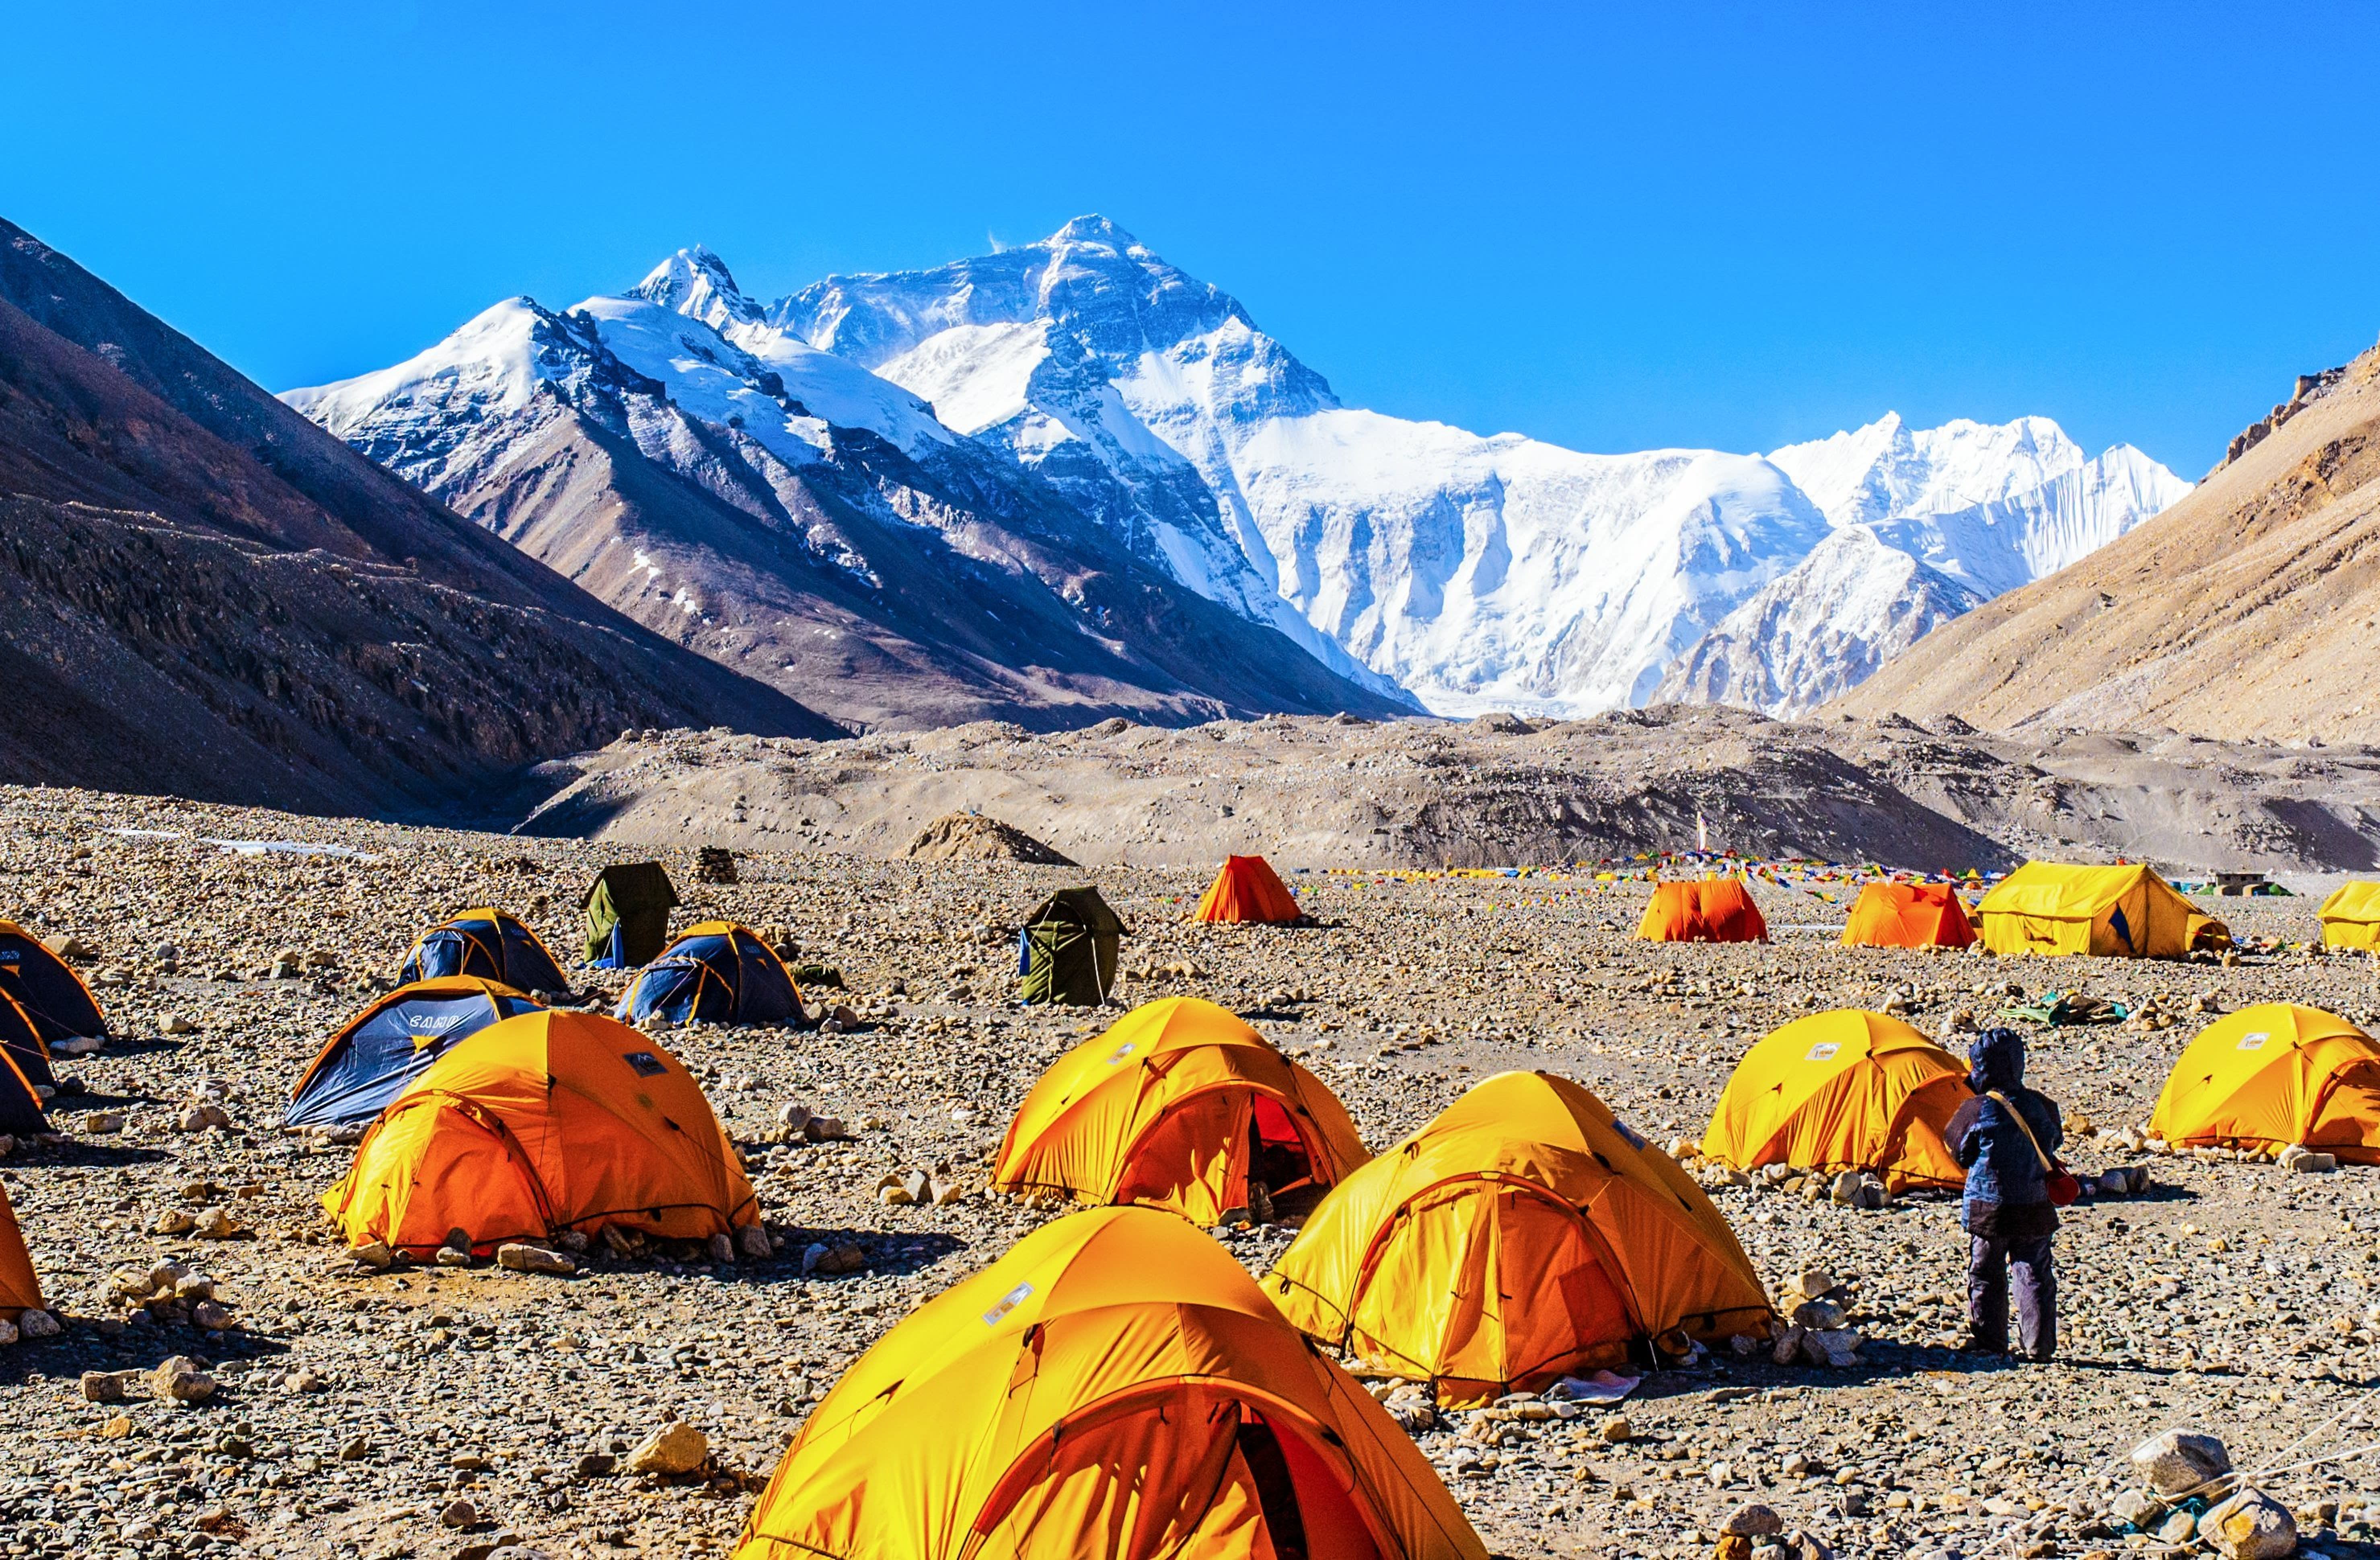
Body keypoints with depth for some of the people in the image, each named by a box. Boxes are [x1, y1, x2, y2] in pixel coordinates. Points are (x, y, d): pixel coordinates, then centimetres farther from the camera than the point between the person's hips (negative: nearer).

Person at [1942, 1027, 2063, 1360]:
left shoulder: (1976, 1111, -13)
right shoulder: (2041, 1105, -1)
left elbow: (1961, 1153, -2)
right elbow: (2054, 1142, 14)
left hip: (1989, 1209, -3)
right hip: (2036, 1208, 3)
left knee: (1985, 1277, 9)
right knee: (2035, 1275, 10)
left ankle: (1989, 1343, 12)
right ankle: (2040, 1344, 9)